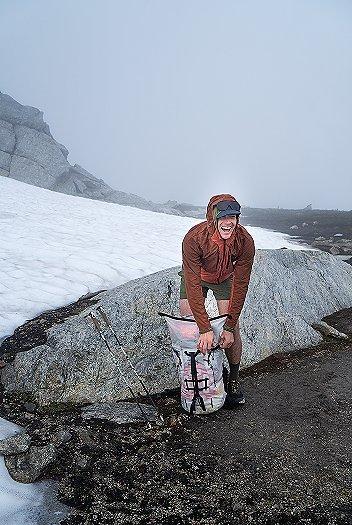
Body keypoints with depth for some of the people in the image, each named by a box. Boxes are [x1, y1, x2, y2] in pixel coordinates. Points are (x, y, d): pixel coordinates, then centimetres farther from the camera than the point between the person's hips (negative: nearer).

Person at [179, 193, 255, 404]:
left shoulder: (245, 241, -33)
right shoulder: (194, 238, -39)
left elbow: (240, 285, -25)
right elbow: (193, 285, -37)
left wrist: (229, 326, -25)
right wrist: (205, 328, -39)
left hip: (225, 279, 1)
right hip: (195, 278, -1)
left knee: (232, 329, -5)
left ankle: (234, 381, 16)